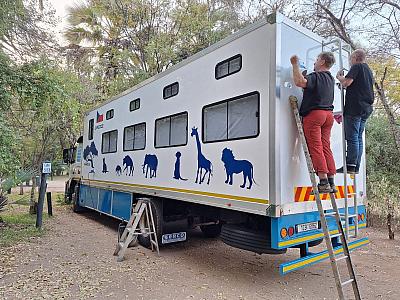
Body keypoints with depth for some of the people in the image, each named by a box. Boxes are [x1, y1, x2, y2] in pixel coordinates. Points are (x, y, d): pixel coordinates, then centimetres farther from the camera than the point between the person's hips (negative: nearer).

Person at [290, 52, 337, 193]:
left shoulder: (316, 76, -9)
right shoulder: (331, 78, 19)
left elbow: (300, 82, -28)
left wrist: (295, 64, -16)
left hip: (314, 114, -8)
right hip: (328, 114, 8)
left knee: (316, 148, -8)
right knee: (326, 148, 9)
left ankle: (324, 182, -11)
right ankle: (331, 182, 10)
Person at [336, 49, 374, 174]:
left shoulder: (357, 67, -3)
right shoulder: (369, 70, 25)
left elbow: (346, 82, -15)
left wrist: (339, 76, 4)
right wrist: (345, 86, 26)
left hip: (354, 107, -9)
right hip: (366, 108, 9)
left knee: (352, 138, -10)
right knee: (358, 138, 8)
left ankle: (350, 166, -11)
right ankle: (356, 167, 9)